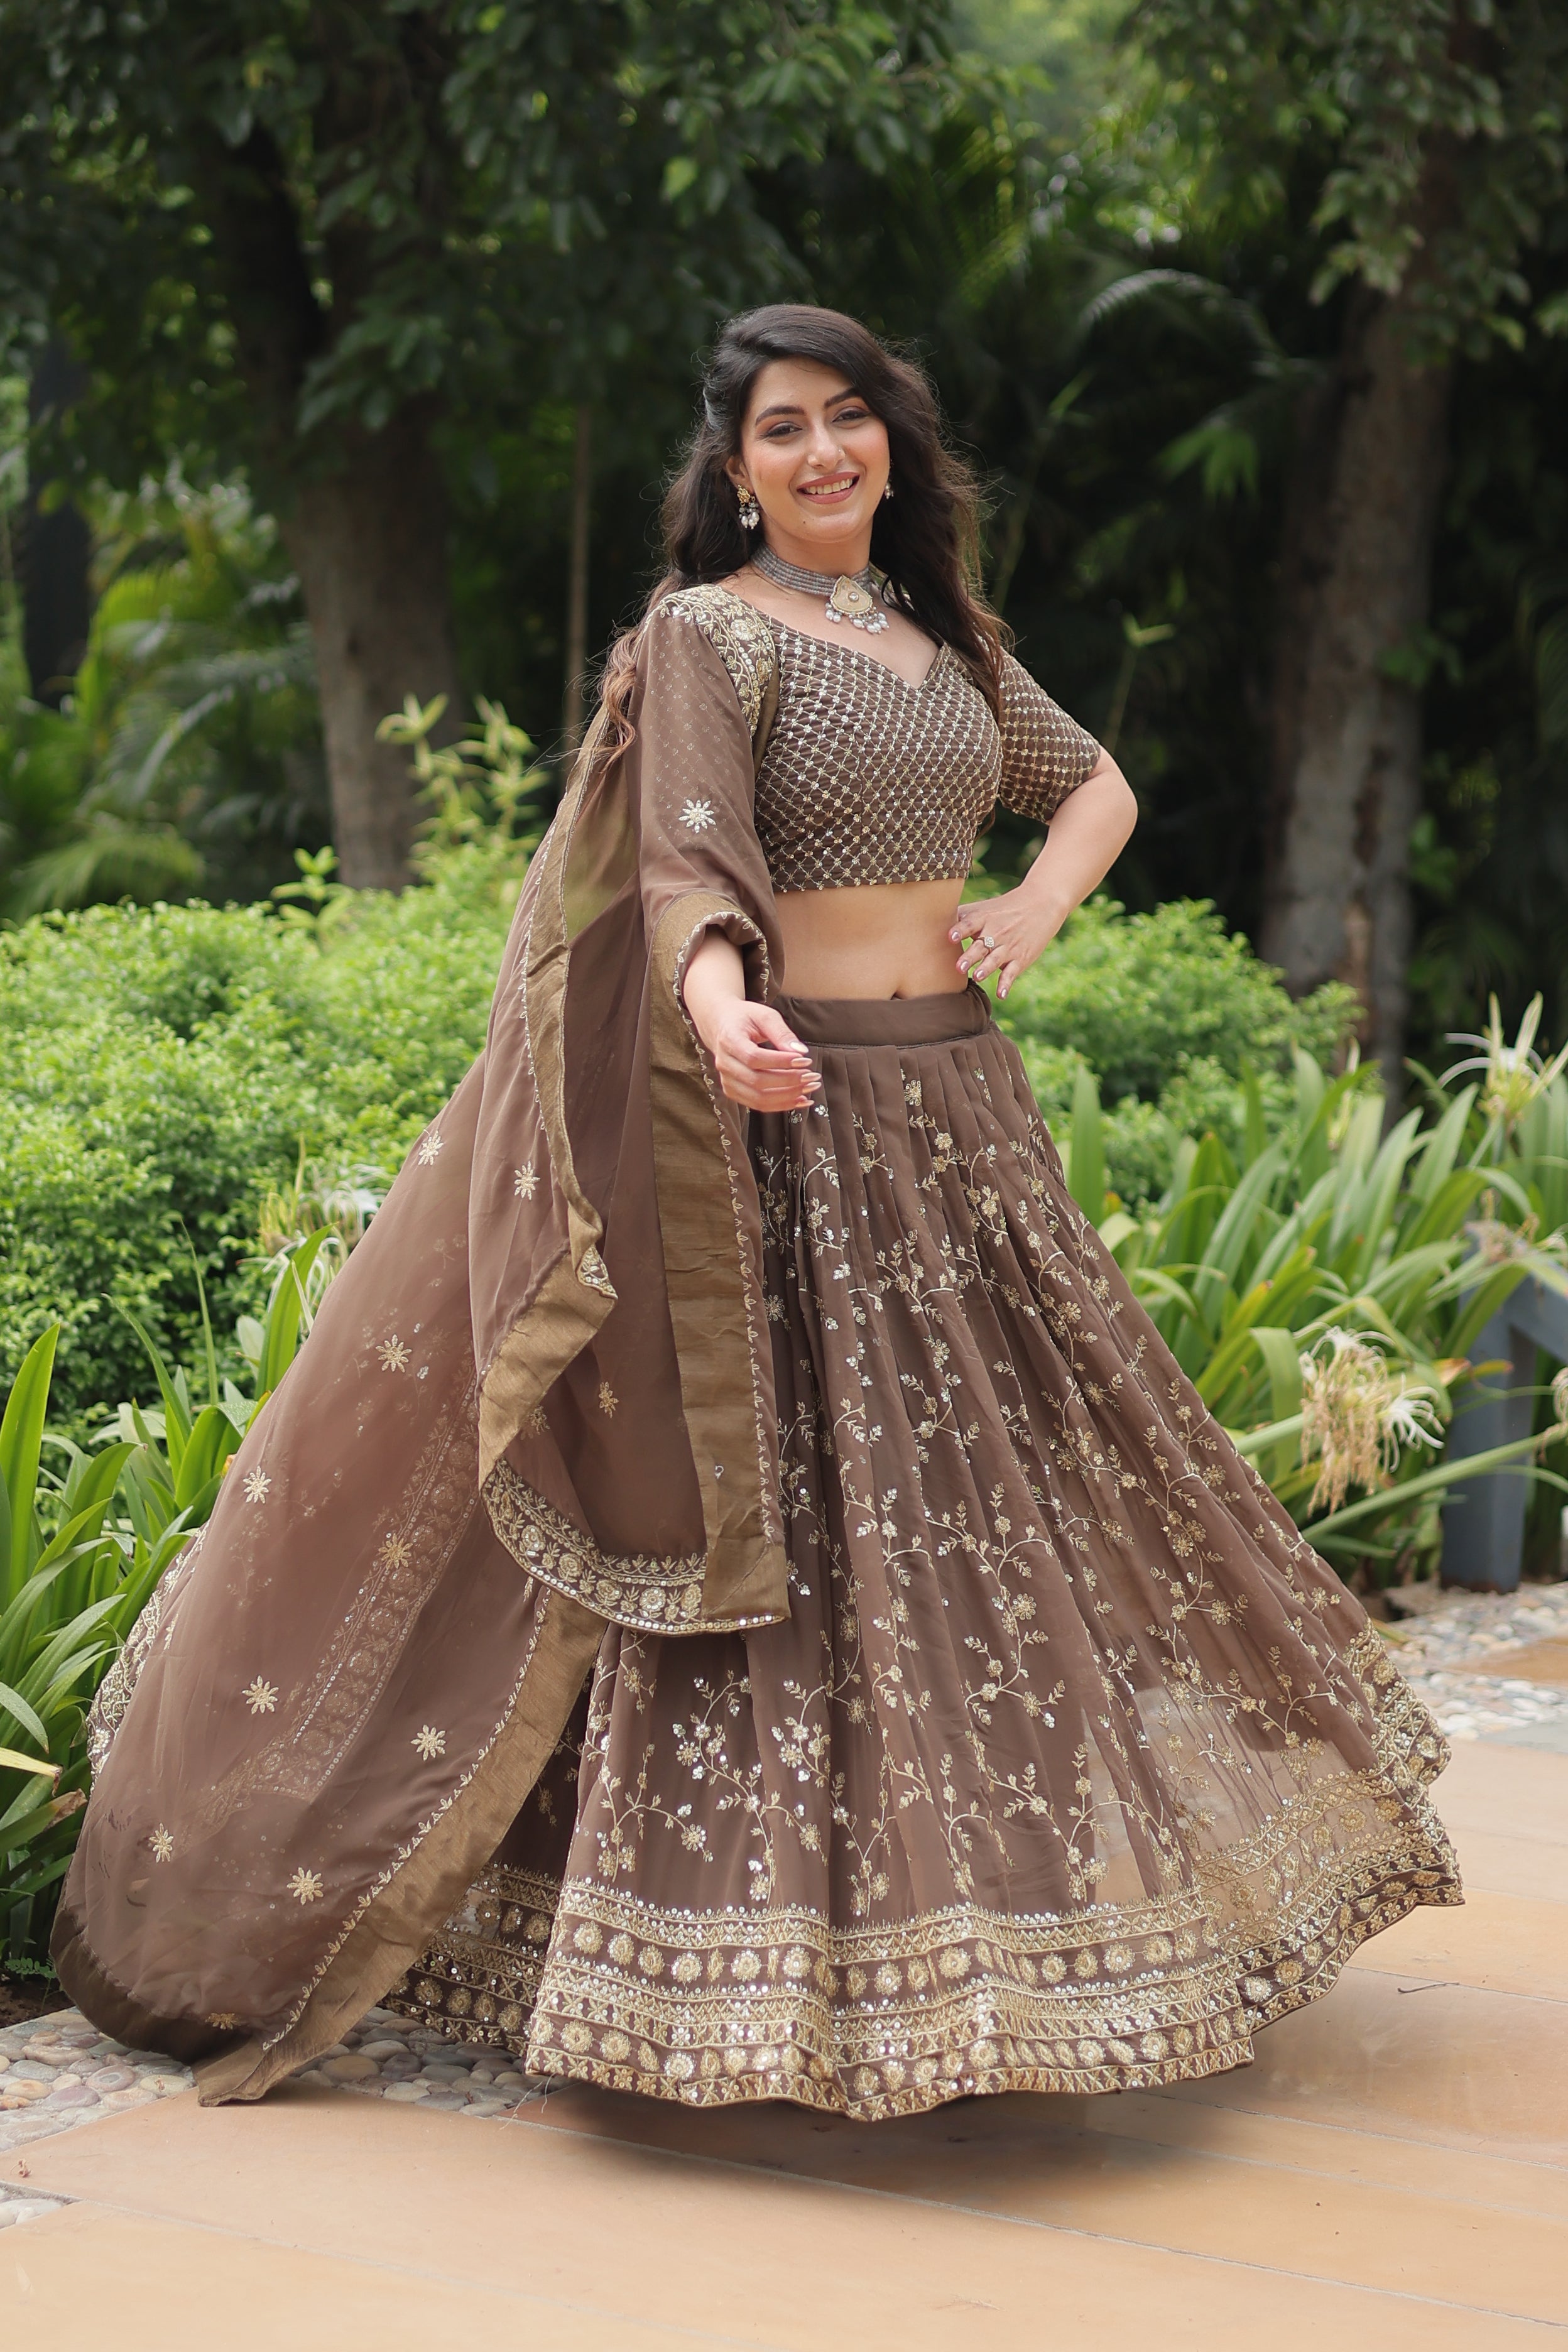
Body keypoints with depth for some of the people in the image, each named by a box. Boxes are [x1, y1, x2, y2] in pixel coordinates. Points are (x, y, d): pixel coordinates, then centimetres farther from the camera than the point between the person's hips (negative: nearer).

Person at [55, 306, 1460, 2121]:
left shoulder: (945, 635, 15)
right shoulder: (703, 637, -5)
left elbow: (1095, 783, 27)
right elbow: (685, 864, -20)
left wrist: (1043, 898, 6)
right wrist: (721, 1008, -41)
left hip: (963, 1118, 7)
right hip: (799, 1119, -7)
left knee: (996, 1497, 12)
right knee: (799, 1511, -7)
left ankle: (999, 1898, 25)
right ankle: (789, 1960, 1)